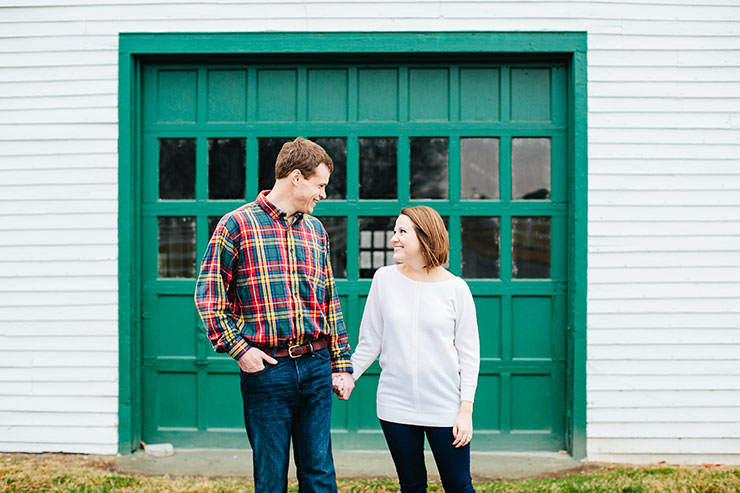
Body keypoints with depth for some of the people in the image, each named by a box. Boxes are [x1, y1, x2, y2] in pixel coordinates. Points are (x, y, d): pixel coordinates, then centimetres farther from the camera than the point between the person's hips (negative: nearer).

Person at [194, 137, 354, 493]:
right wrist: (237, 348, -11)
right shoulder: (237, 224, -2)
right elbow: (208, 295, -3)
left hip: (316, 366, 4)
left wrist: (341, 363, 13)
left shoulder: (316, 230, 14)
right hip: (265, 369, -4)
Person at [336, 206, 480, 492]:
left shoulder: (456, 289, -3)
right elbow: (369, 342, 9)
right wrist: (348, 377, 2)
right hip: (396, 404, 2)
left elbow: (469, 353, -1)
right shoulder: (385, 279, 2)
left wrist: (466, 410, -4)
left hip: (444, 406, -2)